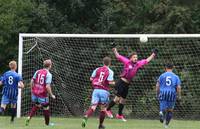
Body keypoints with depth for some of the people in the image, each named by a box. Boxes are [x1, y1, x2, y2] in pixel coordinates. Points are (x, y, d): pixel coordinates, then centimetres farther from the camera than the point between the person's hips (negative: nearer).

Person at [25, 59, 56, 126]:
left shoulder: (38, 72, 2)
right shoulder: (48, 74, -14)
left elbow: (32, 81, 5)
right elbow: (47, 86, -21)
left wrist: (32, 90, 20)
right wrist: (51, 95, -10)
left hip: (35, 92, 5)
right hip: (43, 95, -5)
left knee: (36, 106, 27)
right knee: (46, 108, 14)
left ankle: (29, 117, 9)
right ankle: (47, 123, 28)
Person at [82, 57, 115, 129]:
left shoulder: (97, 69, 8)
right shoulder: (110, 71, -3)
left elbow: (91, 79, 7)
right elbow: (110, 82, -12)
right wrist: (113, 83, 11)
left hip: (96, 90, 2)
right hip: (104, 91, -2)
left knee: (93, 107, -5)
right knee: (103, 109, 12)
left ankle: (85, 117, -32)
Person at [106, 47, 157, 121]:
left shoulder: (138, 64, 7)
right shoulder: (127, 62, -6)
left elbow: (147, 60, 16)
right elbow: (118, 56, -6)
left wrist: (153, 54, 16)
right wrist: (115, 50, -17)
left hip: (127, 84, 6)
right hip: (121, 82, -6)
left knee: (123, 100, 14)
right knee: (117, 98, -10)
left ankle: (119, 115, 25)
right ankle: (108, 109, 5)